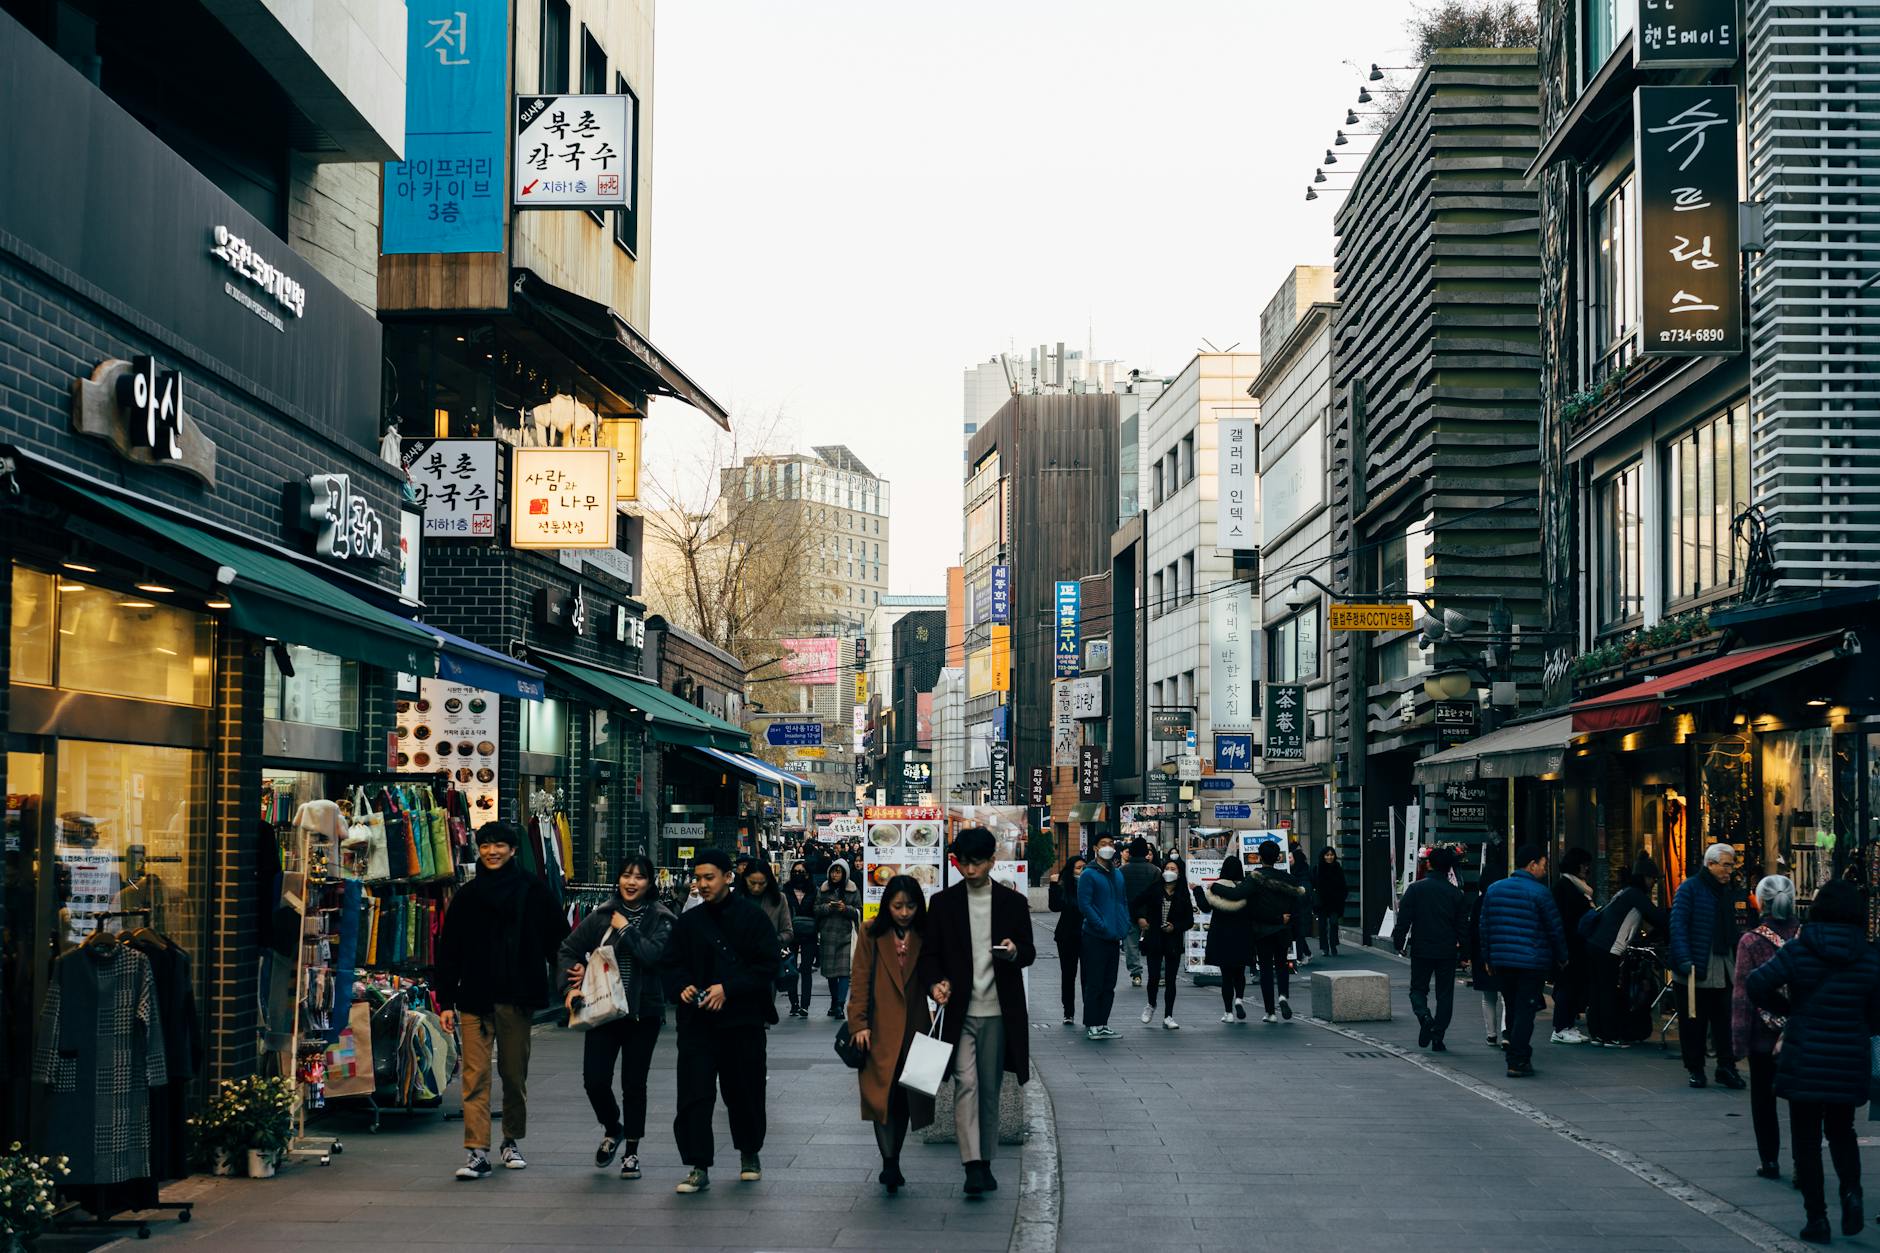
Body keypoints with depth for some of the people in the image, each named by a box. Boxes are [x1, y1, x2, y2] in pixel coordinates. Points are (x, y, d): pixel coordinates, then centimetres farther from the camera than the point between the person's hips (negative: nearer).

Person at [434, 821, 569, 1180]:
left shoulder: (533, 890, 1)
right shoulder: (466, 895, 6)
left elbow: (557, 939, 1)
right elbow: (448, 951, 8)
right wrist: (446, 1002, 3)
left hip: (518, 999, 0)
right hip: (476, 999, 1)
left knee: (515, 1074, 10)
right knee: (475, 1077, -7)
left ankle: (513, 1141, 26)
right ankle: (476, 1152, -8)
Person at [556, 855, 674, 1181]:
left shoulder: (661, 919, -2)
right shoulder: (601, 916, 5)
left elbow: (653, 954, -19)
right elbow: (568, 949, 9)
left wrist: (625, 929, -12)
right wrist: (572, 985, -4)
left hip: (642, 1012, -2)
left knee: (634, 1084, 3)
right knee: (594, 1080, -3)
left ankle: (631, 1152, 17)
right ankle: (613, 1129, 27)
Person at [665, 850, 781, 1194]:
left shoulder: (753, 917, -2)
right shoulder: (688, 921, 9)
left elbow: (767, 966, -7)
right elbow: (673, 965, 15)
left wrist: (728, 988, -16)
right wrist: (683, 986, -7)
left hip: (744, 1019, -2)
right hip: (697, 1021, 2)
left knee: (744, 1092, 10)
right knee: (693, 1094, -8)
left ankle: (750, 1153, 33)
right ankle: (698, 1168, -7)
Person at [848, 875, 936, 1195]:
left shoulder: (925, 937, 6)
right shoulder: (872, 934, 1)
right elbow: (860, 980, -1)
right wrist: (859, 1023, -8)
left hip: (914, 1031, 2)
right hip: (880, 1031, -2)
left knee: (905, 1098, 6)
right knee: (881, 1094, -12)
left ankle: (892, 1164, 19)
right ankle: (889, 1163, -14)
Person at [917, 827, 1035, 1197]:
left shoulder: (1014, 902, 6)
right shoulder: (944, 903, 4)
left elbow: (1029, 952, 8)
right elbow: (930, 953, 5)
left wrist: (1014, 952, -16)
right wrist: (935, 983, -15)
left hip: (998, 1012, 1)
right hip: (959, 1011, -1)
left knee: (990, 1089, 8)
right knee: (966, 1083, -13)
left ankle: (986, 1161, 19)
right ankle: (973, 1166, -17)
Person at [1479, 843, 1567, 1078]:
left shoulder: (1494, 889, 8)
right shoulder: (1539, 892, -10)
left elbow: (1485, 926, 12)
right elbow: (1555, 928, -5)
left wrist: (1487, 958, 18)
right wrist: (1562, 957, 8)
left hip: (1501, 961, 6)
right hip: (1532, 962, -5)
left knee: (1512, 1010, 16)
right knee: (1525, 1011, -4)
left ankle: (1517, 1057, 22)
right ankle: (1518, 1062, -8)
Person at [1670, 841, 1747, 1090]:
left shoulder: (1727, 893, 16)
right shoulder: (1689, 889, -5)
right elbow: (1678, 926, -12)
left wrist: (1736, 961, 14)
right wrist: (1684, 959, -21)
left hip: (1723, 972, 6)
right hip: (1696, 970, -6)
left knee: (1725, 1021, 2)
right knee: (1694, 1022, 2)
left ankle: (1726, 1067, 8)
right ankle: (1695, 1069, 11)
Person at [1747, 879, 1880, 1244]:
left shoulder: (1798, 951, -9)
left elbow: (1758, 984, -19)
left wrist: (1785, 1007, -1)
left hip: (1804, 1062, -2)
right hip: (1849, 1064, 2)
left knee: (1807, 1139, 8)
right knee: (1841, 1131, 22)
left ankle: (1817, 1217, 6)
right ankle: (1851, 1191, -2)